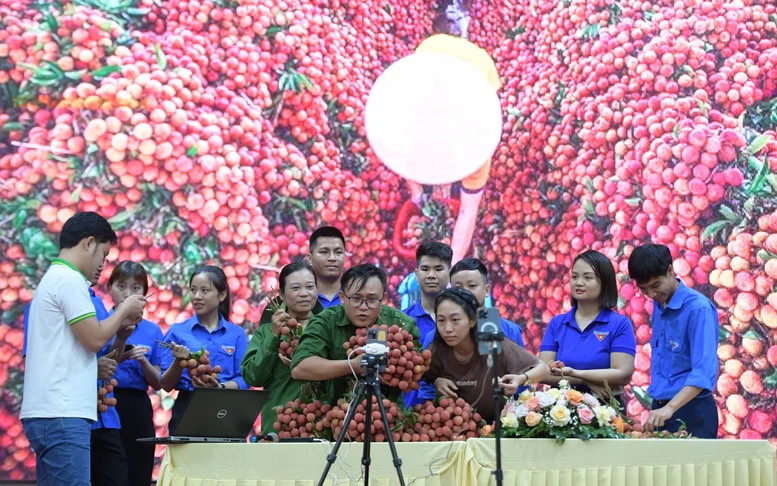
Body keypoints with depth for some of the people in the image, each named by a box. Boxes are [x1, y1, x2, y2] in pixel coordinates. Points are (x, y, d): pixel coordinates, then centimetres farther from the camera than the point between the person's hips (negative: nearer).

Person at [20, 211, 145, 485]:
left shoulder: (53, 278, 21)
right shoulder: (70, 279, -9)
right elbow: (94, 339, -14)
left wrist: (118, 325, 18)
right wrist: (124, 310, 2)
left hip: (47, 413, 10)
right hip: (62, 414, -10)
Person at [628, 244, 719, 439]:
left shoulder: (698, 308, -16)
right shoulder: (658, 306, 8)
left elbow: (704, 371, -26)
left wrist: (670, 407, -36)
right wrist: (659, 407, 9)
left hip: (690, 411, -7)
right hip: (660, 409, 7)